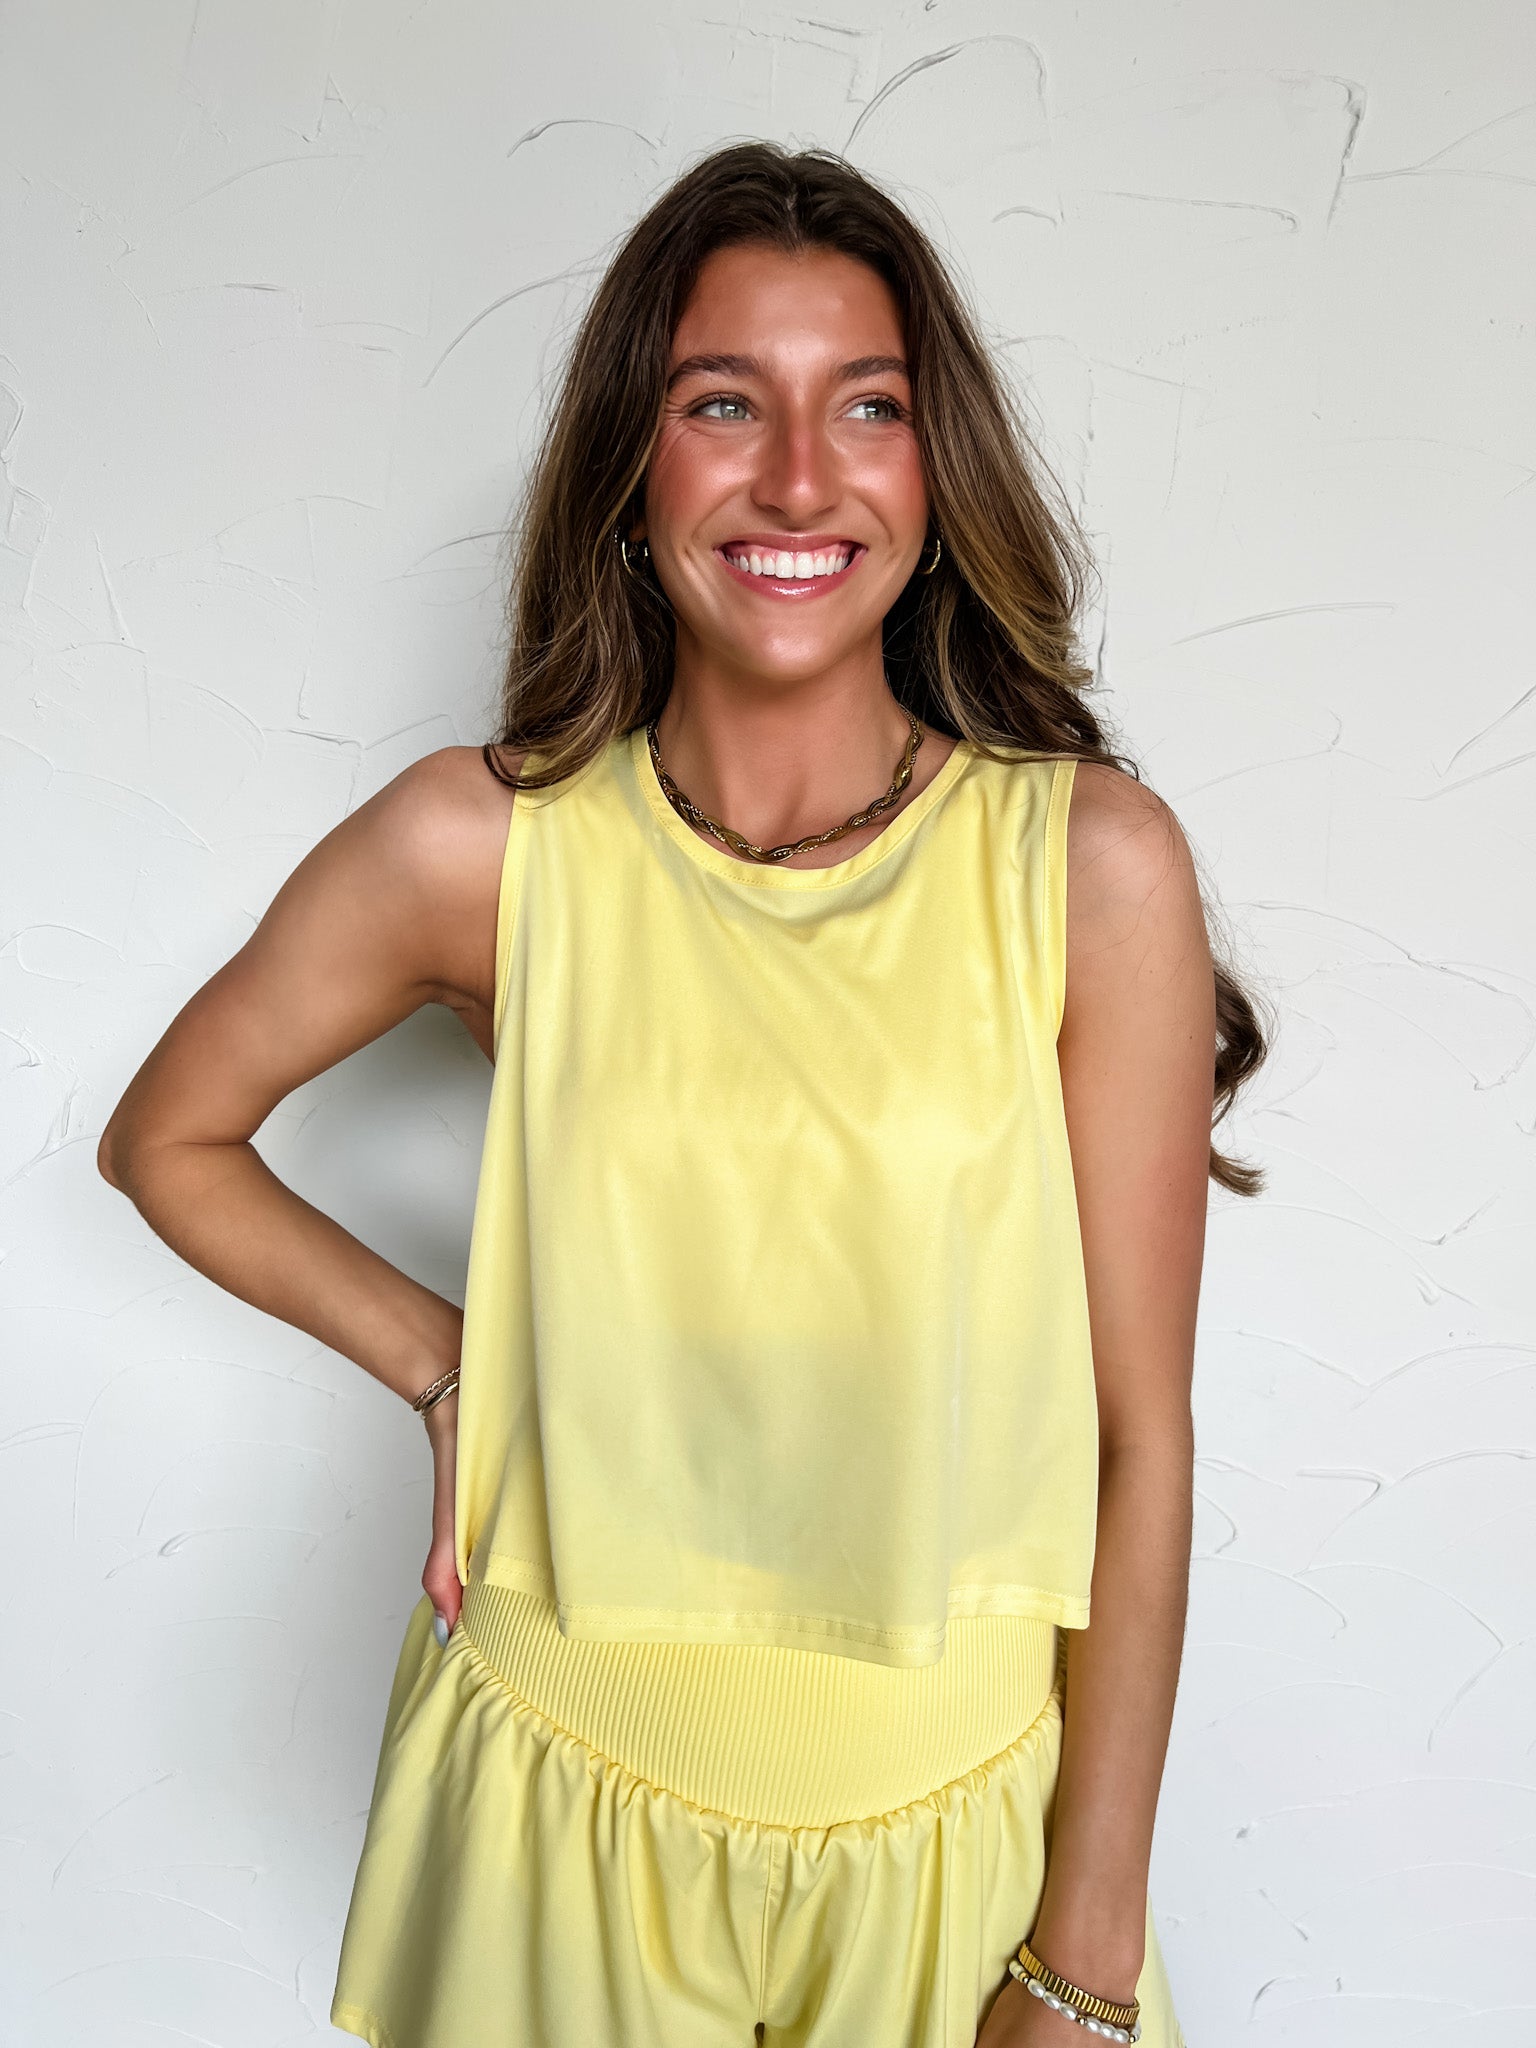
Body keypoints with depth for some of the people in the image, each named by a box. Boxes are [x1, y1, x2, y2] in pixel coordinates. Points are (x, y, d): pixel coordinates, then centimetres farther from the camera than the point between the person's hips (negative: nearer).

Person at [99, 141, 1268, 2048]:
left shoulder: (1093, 863, -14)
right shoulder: (482, 847, -12)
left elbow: (1138, 1435, -10)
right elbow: (165, 1135, 5)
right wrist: (439, 1362, -6)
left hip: (956, 1803, 0)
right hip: (562, 1779, 1)